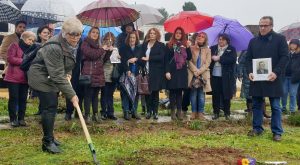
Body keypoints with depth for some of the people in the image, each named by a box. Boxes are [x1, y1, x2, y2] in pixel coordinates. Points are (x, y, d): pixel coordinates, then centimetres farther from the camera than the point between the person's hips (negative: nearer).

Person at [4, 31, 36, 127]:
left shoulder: (32, 50, 15)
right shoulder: (14, 46, -1)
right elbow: (10, 59, -13)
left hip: (25, 78, 5)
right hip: (13, 78, -5)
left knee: (23, 99, 6)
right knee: (13, 98, 0)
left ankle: (21, 118, 14)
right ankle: (13, 119, 7)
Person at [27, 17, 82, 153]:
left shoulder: (72, 43, -6)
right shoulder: (53, 48, -33)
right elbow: (57, 76, -33)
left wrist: (67, 73, 1)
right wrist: (71, 95, -33)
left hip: (51, 77, 9)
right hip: (41, 77, -9)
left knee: (52, 106, 14)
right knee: (49, 107, -11)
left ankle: (49, 137, 27)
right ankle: (47, 142, -4)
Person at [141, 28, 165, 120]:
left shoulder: (161, 45, 3)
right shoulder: (144, 45, 14)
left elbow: (161, 57, -10)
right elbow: (142, 56, 11)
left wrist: (149, 58, -12)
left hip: (156, 73, -2)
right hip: (146, 72, 3)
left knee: (155, 92, 3)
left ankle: (155, 112, 9)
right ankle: (149, 111, 11)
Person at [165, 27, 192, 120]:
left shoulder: (185, 45, 13)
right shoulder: (169, 45, 3)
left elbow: (189, 58, 6)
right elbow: (166, 59, -2)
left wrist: (188, 47, -6)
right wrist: (167, 71, -11)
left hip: (182, 71, 3)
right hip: (172, 71, -3)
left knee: (180, 91, 5)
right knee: (172, 91, 1)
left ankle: (179, 111, 8)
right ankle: (173, 111, 6)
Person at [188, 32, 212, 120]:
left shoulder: (207, 50, 10)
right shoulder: (192, 48, 7)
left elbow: (207, 63, 1)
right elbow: (190, 61, 0)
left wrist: (199, 72, -11)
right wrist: (195, 71, -12)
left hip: (203, 75, 1)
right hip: (193, 74, -1)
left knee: (201, 94, -1)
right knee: (193, 94, -2)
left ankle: (200, 113, 2)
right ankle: (194, 112, 4)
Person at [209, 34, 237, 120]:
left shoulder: (231, 49, 5)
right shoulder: (213, 48, 14)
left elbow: (232, 59, -12)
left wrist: (219, 58, -13)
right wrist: (212, 57, -13)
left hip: (226, 76, -2)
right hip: (214, 75, 2)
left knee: (226, 95, 2)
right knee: (215, 95, 4)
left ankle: (227, 113, 12)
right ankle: (216, 113, 13)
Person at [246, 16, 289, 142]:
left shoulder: (280, 39, 1)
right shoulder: (253, 41, 13)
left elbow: (284, 57, -5)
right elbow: (248, 59, 12)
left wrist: (276, 72, -17)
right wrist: (250, 72, -6)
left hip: (272, 78, -4)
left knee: (275, 107, 2)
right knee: (256, 105, 10)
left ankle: (277, 132, 9)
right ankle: (257, 129, 20)